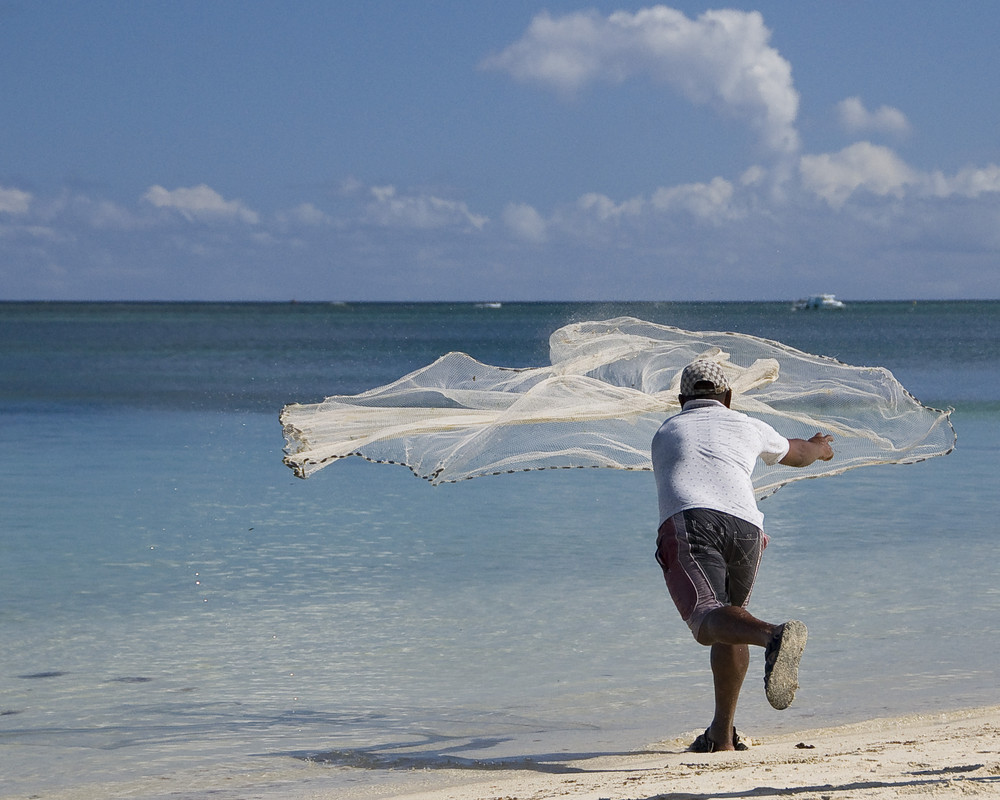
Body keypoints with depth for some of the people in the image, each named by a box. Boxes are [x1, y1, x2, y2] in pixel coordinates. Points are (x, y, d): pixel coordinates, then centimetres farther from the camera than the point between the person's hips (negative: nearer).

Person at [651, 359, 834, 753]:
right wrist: (820, 447, 77)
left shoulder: (665, 433, 34)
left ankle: (774, 637, -55)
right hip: (745, 525, 3)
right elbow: (796, 453, 52)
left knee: (708, 620, -23)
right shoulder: (747, 426, 31)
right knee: (730, 615, 24)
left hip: (687, 524, -2)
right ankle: (722, 734, 19)